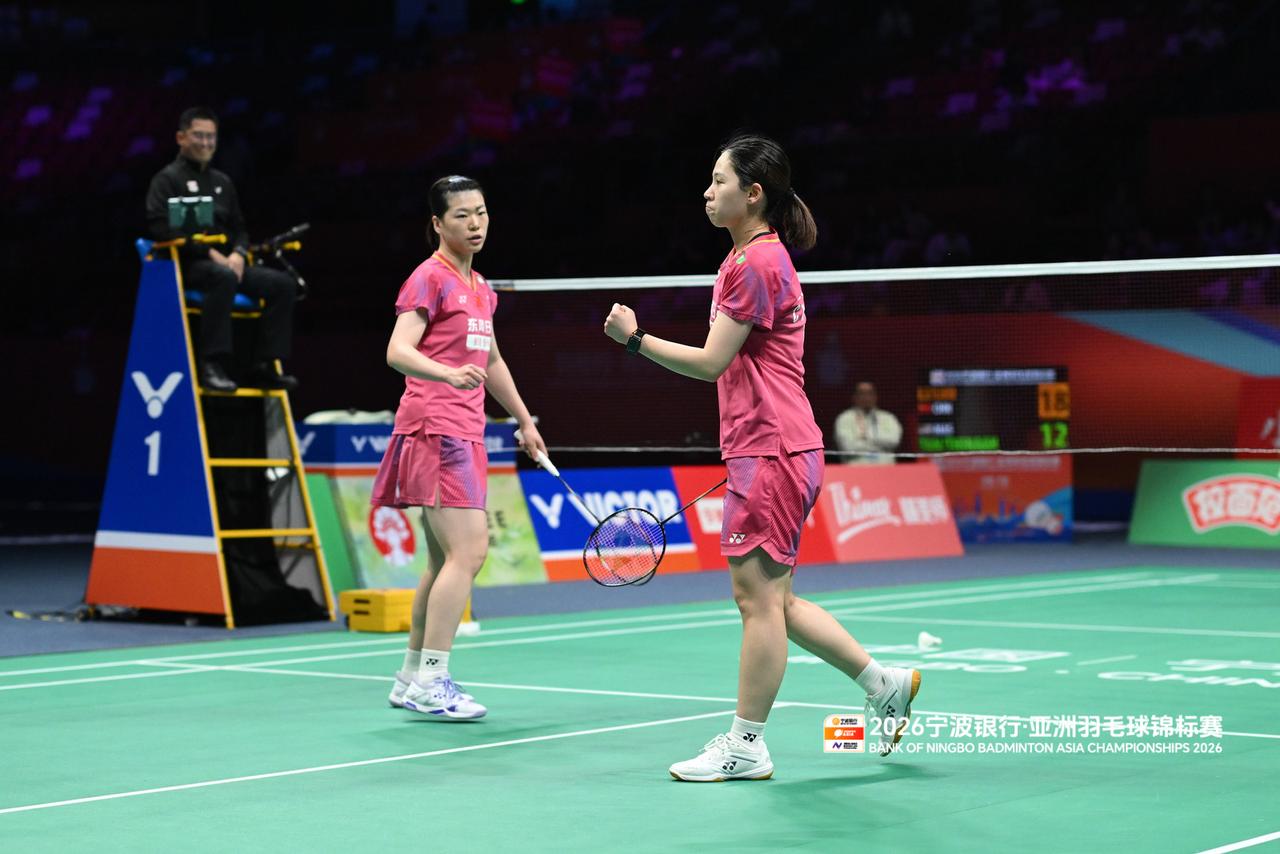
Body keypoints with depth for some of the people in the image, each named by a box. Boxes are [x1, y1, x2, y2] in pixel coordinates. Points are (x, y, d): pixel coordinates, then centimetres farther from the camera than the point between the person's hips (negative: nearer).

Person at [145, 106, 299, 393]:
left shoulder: (222, 182, 23)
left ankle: (265, 366, -16)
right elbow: (160, 227, -12)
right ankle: (211, 365, -39)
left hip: (226, 262, 7)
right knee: (224, 277, -40)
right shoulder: (167, 179, 2)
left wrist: (238, 254, -4)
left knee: (283, 283, -13)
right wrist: (209, 252, -19)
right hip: (186, 263, -7)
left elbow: (239, 228, 21)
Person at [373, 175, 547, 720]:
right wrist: (448, 373, -37)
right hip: (435, 427, -9)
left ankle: (411, 680, 19)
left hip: (464, 432, 9)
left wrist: (524, 420, 34)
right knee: (468, 551, -17)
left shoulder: (479, 287, 18)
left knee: (444, 562, 11)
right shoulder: (430, 278, -8)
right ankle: (430, 682, -16)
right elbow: (398, 351, -20)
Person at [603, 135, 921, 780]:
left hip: (771, 453, -11)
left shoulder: (756, 263, -13)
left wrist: (636, 338, -11)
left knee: (757, 595, -5)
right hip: (767, 451, 11)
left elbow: (711, 362, -16)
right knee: (772, 600, 14)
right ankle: (885, 684, 21)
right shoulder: (756, 257, 19)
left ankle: (746, 746, 1)